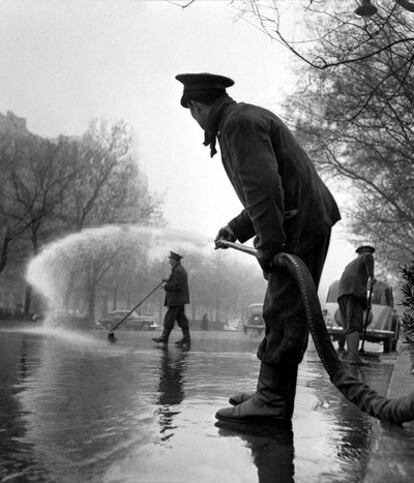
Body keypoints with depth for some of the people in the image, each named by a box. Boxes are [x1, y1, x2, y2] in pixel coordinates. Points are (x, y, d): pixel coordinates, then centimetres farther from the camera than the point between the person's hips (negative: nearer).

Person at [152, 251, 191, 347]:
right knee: (181, 318, 9)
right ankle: (186, 338, 8)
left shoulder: (178, 270, -17)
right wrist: (168, 281, 12)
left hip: (176, 299, -10)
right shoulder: (181, 269, 16)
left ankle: (164, 337, 5)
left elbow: (177, 285, -24)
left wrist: (166, 286, -12)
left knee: (169, 318, -2)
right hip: (180, 299, 10)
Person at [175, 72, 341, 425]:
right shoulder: (249, 119, 24)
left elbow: (264, 185, -24)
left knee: (284, 314, -10)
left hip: (302, 225, -11)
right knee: (281, 312, 12)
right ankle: (272, 393, 19)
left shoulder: (239, 122, -10)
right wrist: (236, 229, 25)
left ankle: (272, 400, -6)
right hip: (299, 223, 11)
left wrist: (268, 242, -23)